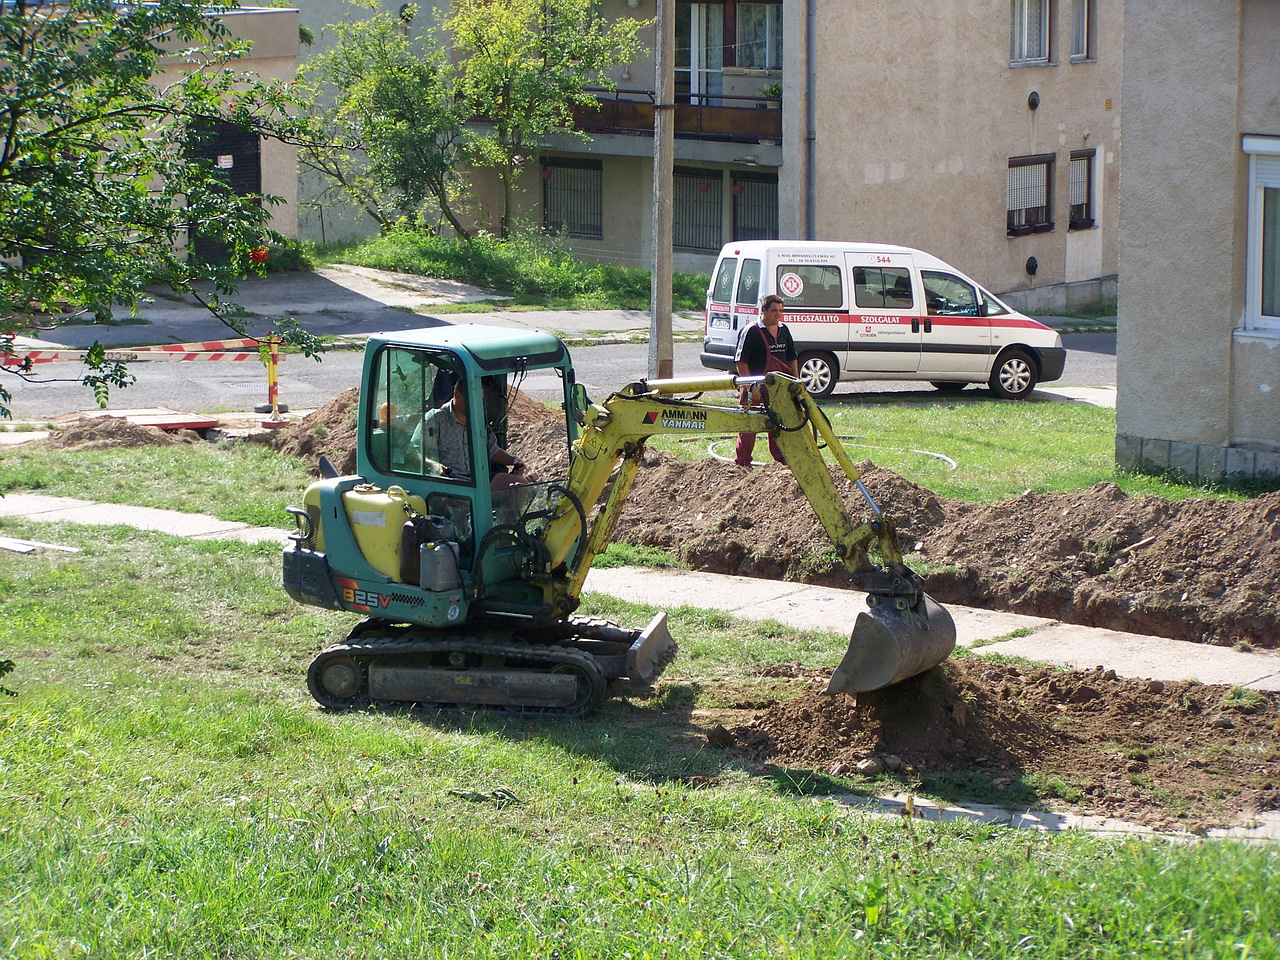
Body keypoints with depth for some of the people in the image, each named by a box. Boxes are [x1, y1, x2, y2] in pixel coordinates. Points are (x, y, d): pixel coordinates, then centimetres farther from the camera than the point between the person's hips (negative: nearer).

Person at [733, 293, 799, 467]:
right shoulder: (751, 331, -10)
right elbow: (741, 361, -12)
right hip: (756, 387, -6)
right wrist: (751, 386, -18)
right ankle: (742, 462, 5)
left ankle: (782, 459, 20)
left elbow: (792, 358, 20)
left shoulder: (784, 330, 11)